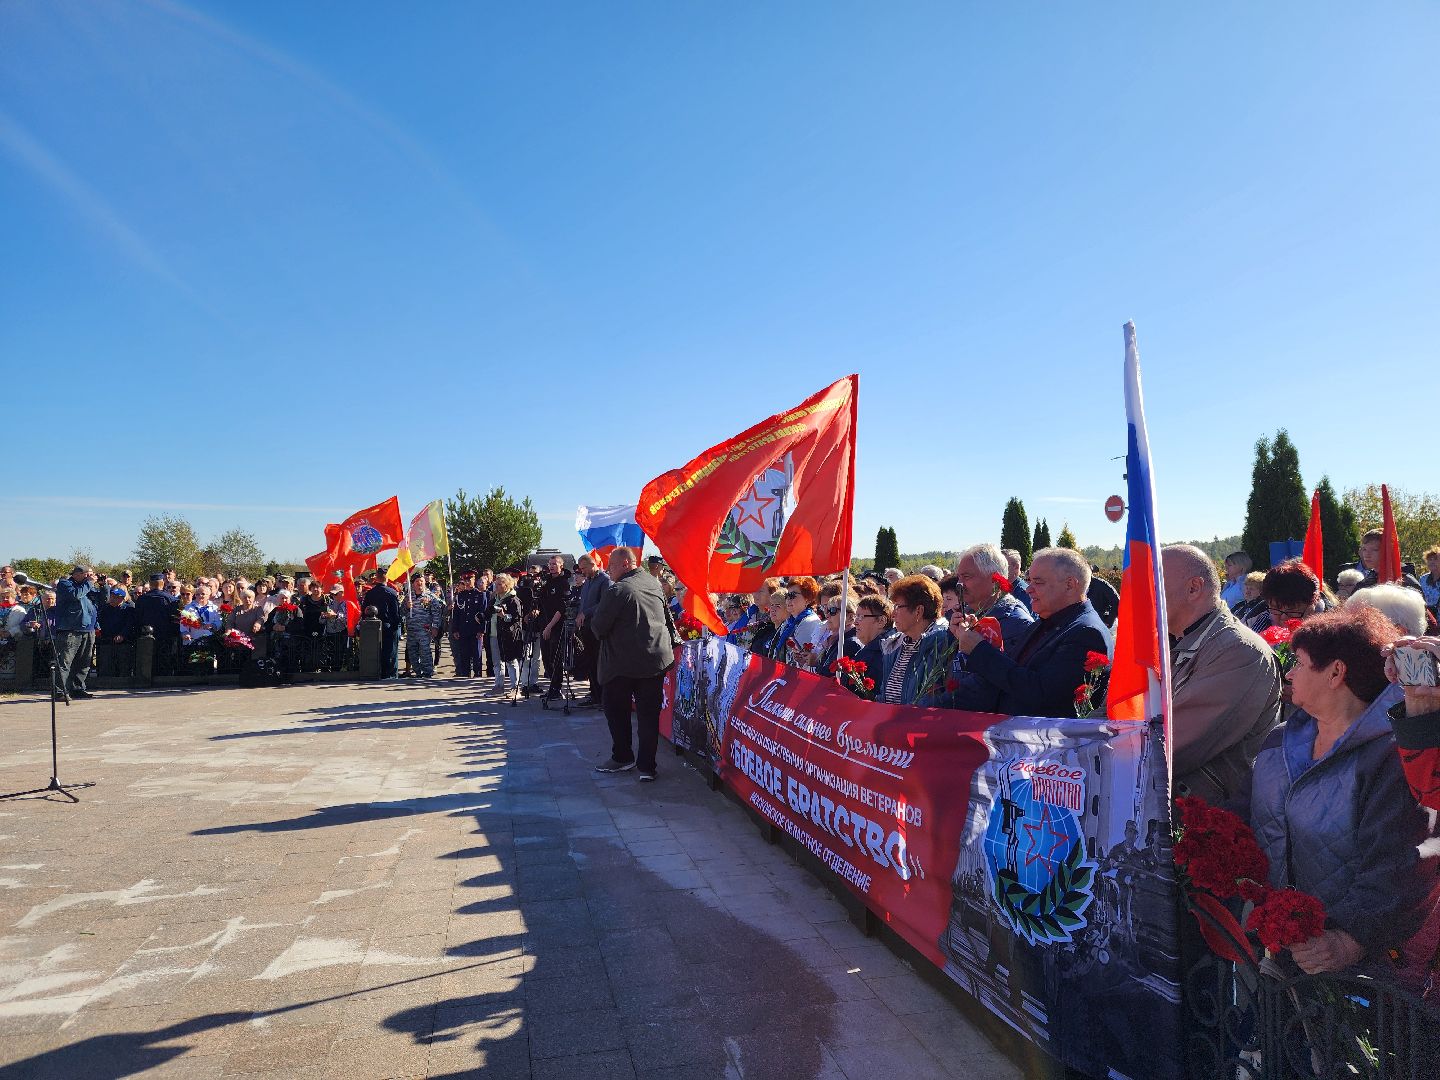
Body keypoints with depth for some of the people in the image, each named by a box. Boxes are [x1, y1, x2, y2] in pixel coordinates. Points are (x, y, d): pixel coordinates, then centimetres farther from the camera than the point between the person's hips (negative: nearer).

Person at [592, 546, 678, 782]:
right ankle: (647, 766, 8)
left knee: (616, 710, 13)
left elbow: (598, 627, -10)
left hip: (624, 663, -6)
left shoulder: (618, 590, -15)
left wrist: (604, 635, 10)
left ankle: (622, 758, 21)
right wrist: (674, 641, 31)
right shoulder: (654, 584, 8)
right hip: (657, 658, 6)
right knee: (649, 714, 7)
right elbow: (668, 618, 20)